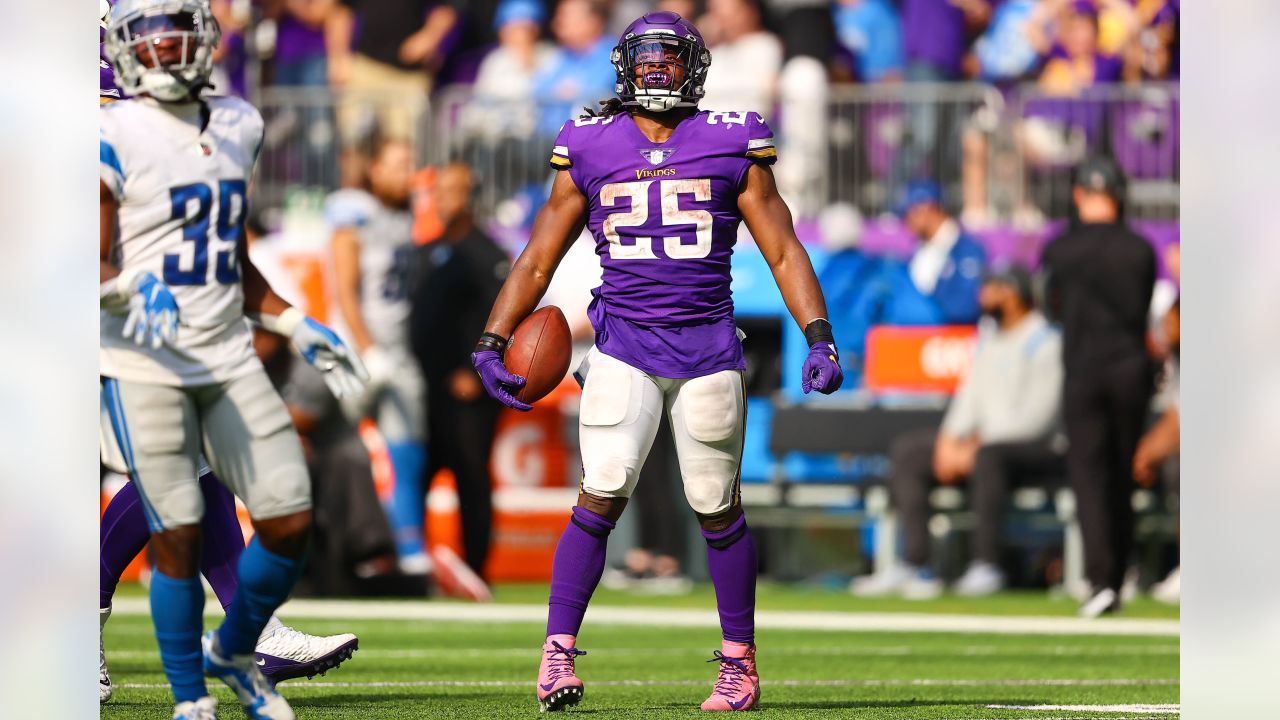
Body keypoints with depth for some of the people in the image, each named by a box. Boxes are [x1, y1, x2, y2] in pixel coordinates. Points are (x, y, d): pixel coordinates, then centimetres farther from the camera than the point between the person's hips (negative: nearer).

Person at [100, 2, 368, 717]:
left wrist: (297, 327, 15)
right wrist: (135, 286, -30)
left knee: (291, 519, 0)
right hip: (144, 363, -6)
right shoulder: (116, 139, -8)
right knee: (179, 536, -6)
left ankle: (234, 653, 25)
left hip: (228, 357, 6)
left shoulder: (236, 129, 13)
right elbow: (93, 268, -10)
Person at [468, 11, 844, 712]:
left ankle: (739, 664, 16)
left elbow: (783, 251, 5)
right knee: (602, 496, -12)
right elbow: (537, 260, 11)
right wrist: (491, 344, 2)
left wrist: (819, 337, -6)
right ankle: (557, 653, -7)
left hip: (707, 344, 0)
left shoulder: (732, 147, 4)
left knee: (718, 509, 5)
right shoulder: (590, 151, 6)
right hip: (624, 345, 0)